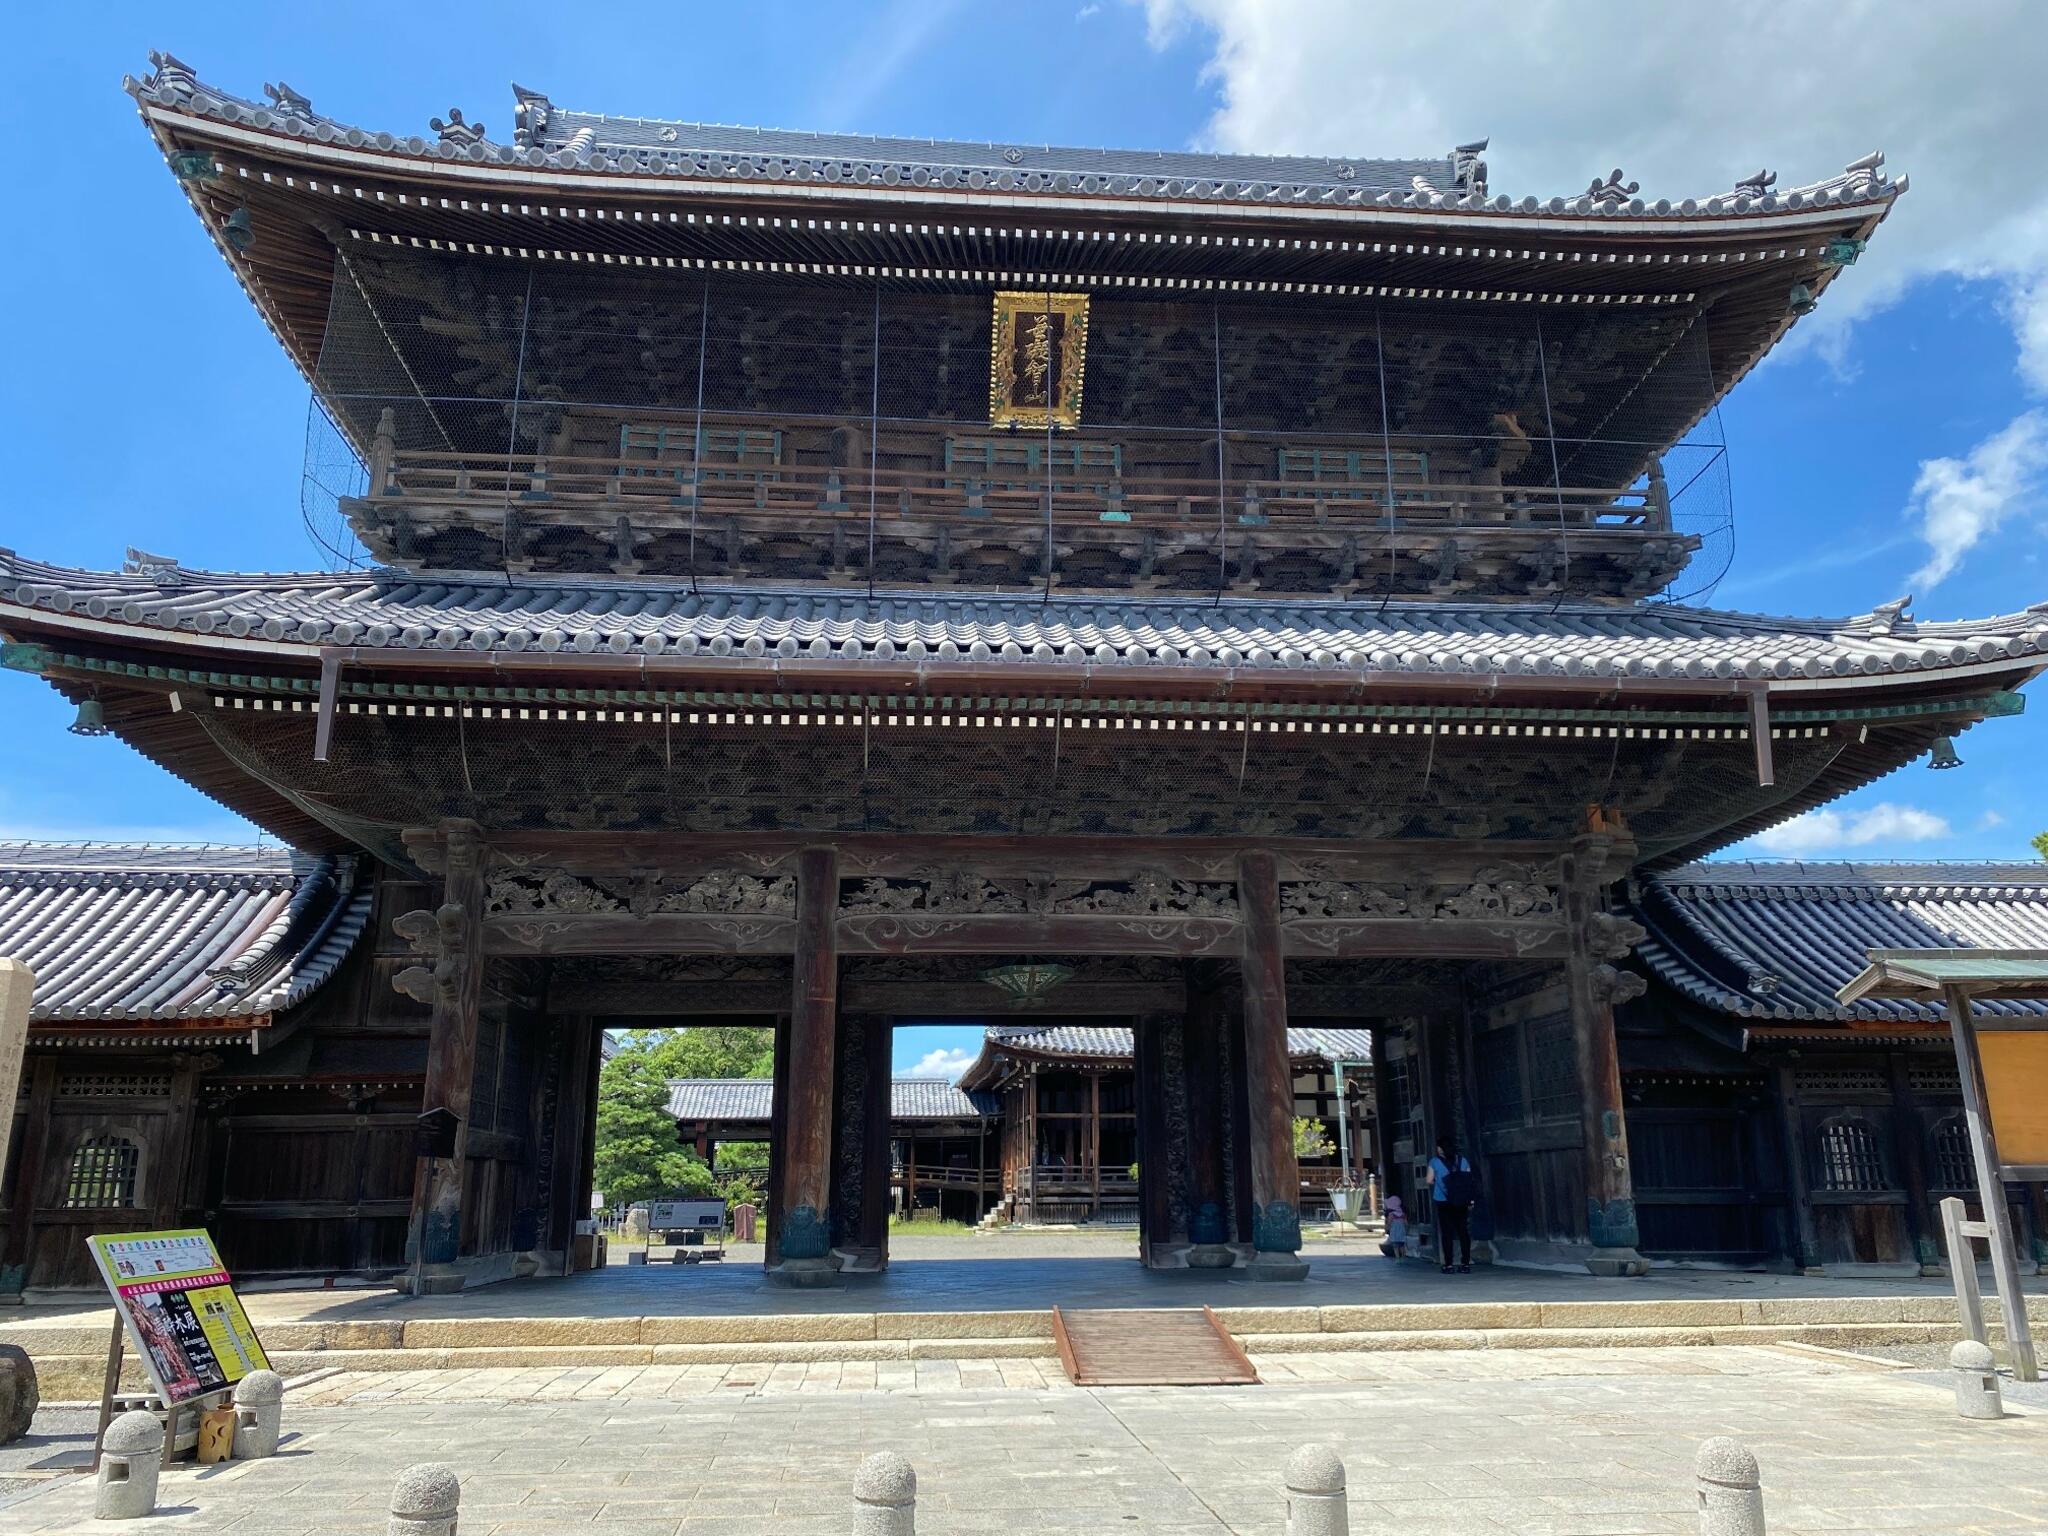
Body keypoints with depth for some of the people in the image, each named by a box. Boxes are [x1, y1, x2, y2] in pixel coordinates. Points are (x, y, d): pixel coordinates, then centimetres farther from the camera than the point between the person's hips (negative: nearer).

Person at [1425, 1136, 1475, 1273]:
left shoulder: (1435, 1162, -4)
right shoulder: (1463, 1160, 5)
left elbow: (1430, 1180, -5)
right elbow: (1470, 1180, 5)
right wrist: (1469, 1200, 9)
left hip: (1443, 1202, -2)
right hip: (1461, 1202, 2)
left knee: (1447, 1233, 2)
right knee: (1463, 1231, 7)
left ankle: (1448, 1264, 0)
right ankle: (1466, 1263, 6)